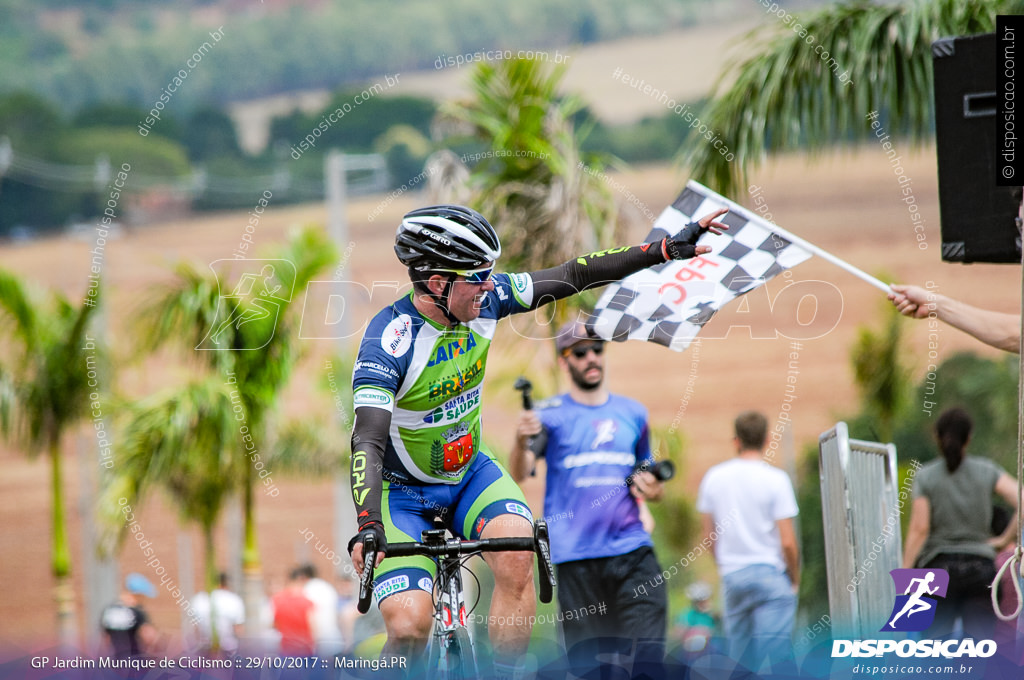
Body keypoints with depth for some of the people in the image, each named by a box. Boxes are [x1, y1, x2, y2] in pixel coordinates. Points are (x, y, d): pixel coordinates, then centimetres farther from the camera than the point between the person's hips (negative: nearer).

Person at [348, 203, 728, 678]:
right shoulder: (390, 340, -28)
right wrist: (367, 528, -49)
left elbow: (573, 277, -5)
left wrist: (669, 247, -7)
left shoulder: (483, 300, -11)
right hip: (402, 491, -5)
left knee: (517, 552, -27)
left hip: (468, 470, 5)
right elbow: (368, 441, -36)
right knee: (409, 629, -20)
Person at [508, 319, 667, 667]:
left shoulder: (633, 413, 16)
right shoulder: (550, 414, 4)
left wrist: (652, 489, 5)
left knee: (649, 652, -11)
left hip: (632, 551, 2)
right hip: (574, 557, -2)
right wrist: (521, 442, -32)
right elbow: (518, 474, -10)